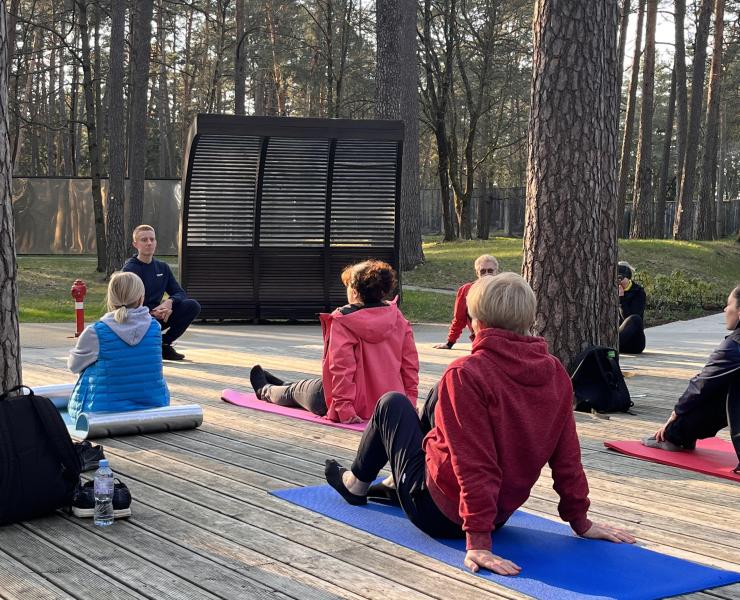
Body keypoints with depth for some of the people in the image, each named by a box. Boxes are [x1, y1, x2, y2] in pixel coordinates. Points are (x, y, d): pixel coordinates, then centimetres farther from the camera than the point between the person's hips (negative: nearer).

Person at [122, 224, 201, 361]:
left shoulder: (162, 267, 9)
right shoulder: (129, 269, -9)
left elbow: (180, 293, 5)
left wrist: (170, 301, -19)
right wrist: (152, 312, -32)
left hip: (157, 315, 6)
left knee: (192, 306, -13)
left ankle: (164, 344, -2)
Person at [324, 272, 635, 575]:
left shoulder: (466, 374, -27)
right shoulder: (555, 373, -9)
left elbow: (474, 463, -30)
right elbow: (567, 455, -5)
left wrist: (478, 540, -28)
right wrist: (581, 521, 5)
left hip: (436, 514, -6)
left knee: (392, 404, 17)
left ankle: (356, 484, 39)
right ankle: (392, 487, 48)